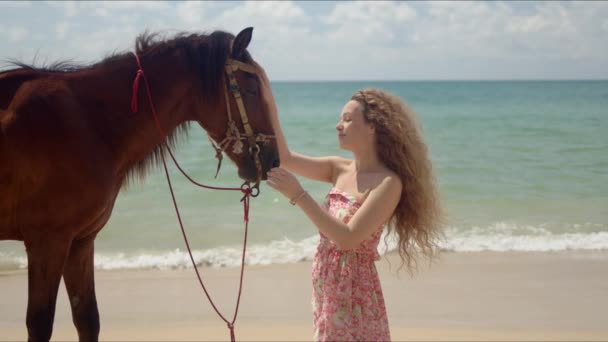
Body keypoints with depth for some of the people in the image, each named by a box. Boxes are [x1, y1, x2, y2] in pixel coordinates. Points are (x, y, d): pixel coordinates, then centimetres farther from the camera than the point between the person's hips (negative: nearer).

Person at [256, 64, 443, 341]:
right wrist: (269, 105, -6)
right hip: (326, 286, 7)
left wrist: (298, 195, -25)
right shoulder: (340, 169, 4)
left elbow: (347, 238, -23)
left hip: (353, 290, -7)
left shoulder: (388, 183, -16)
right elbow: (286, 159, 3)